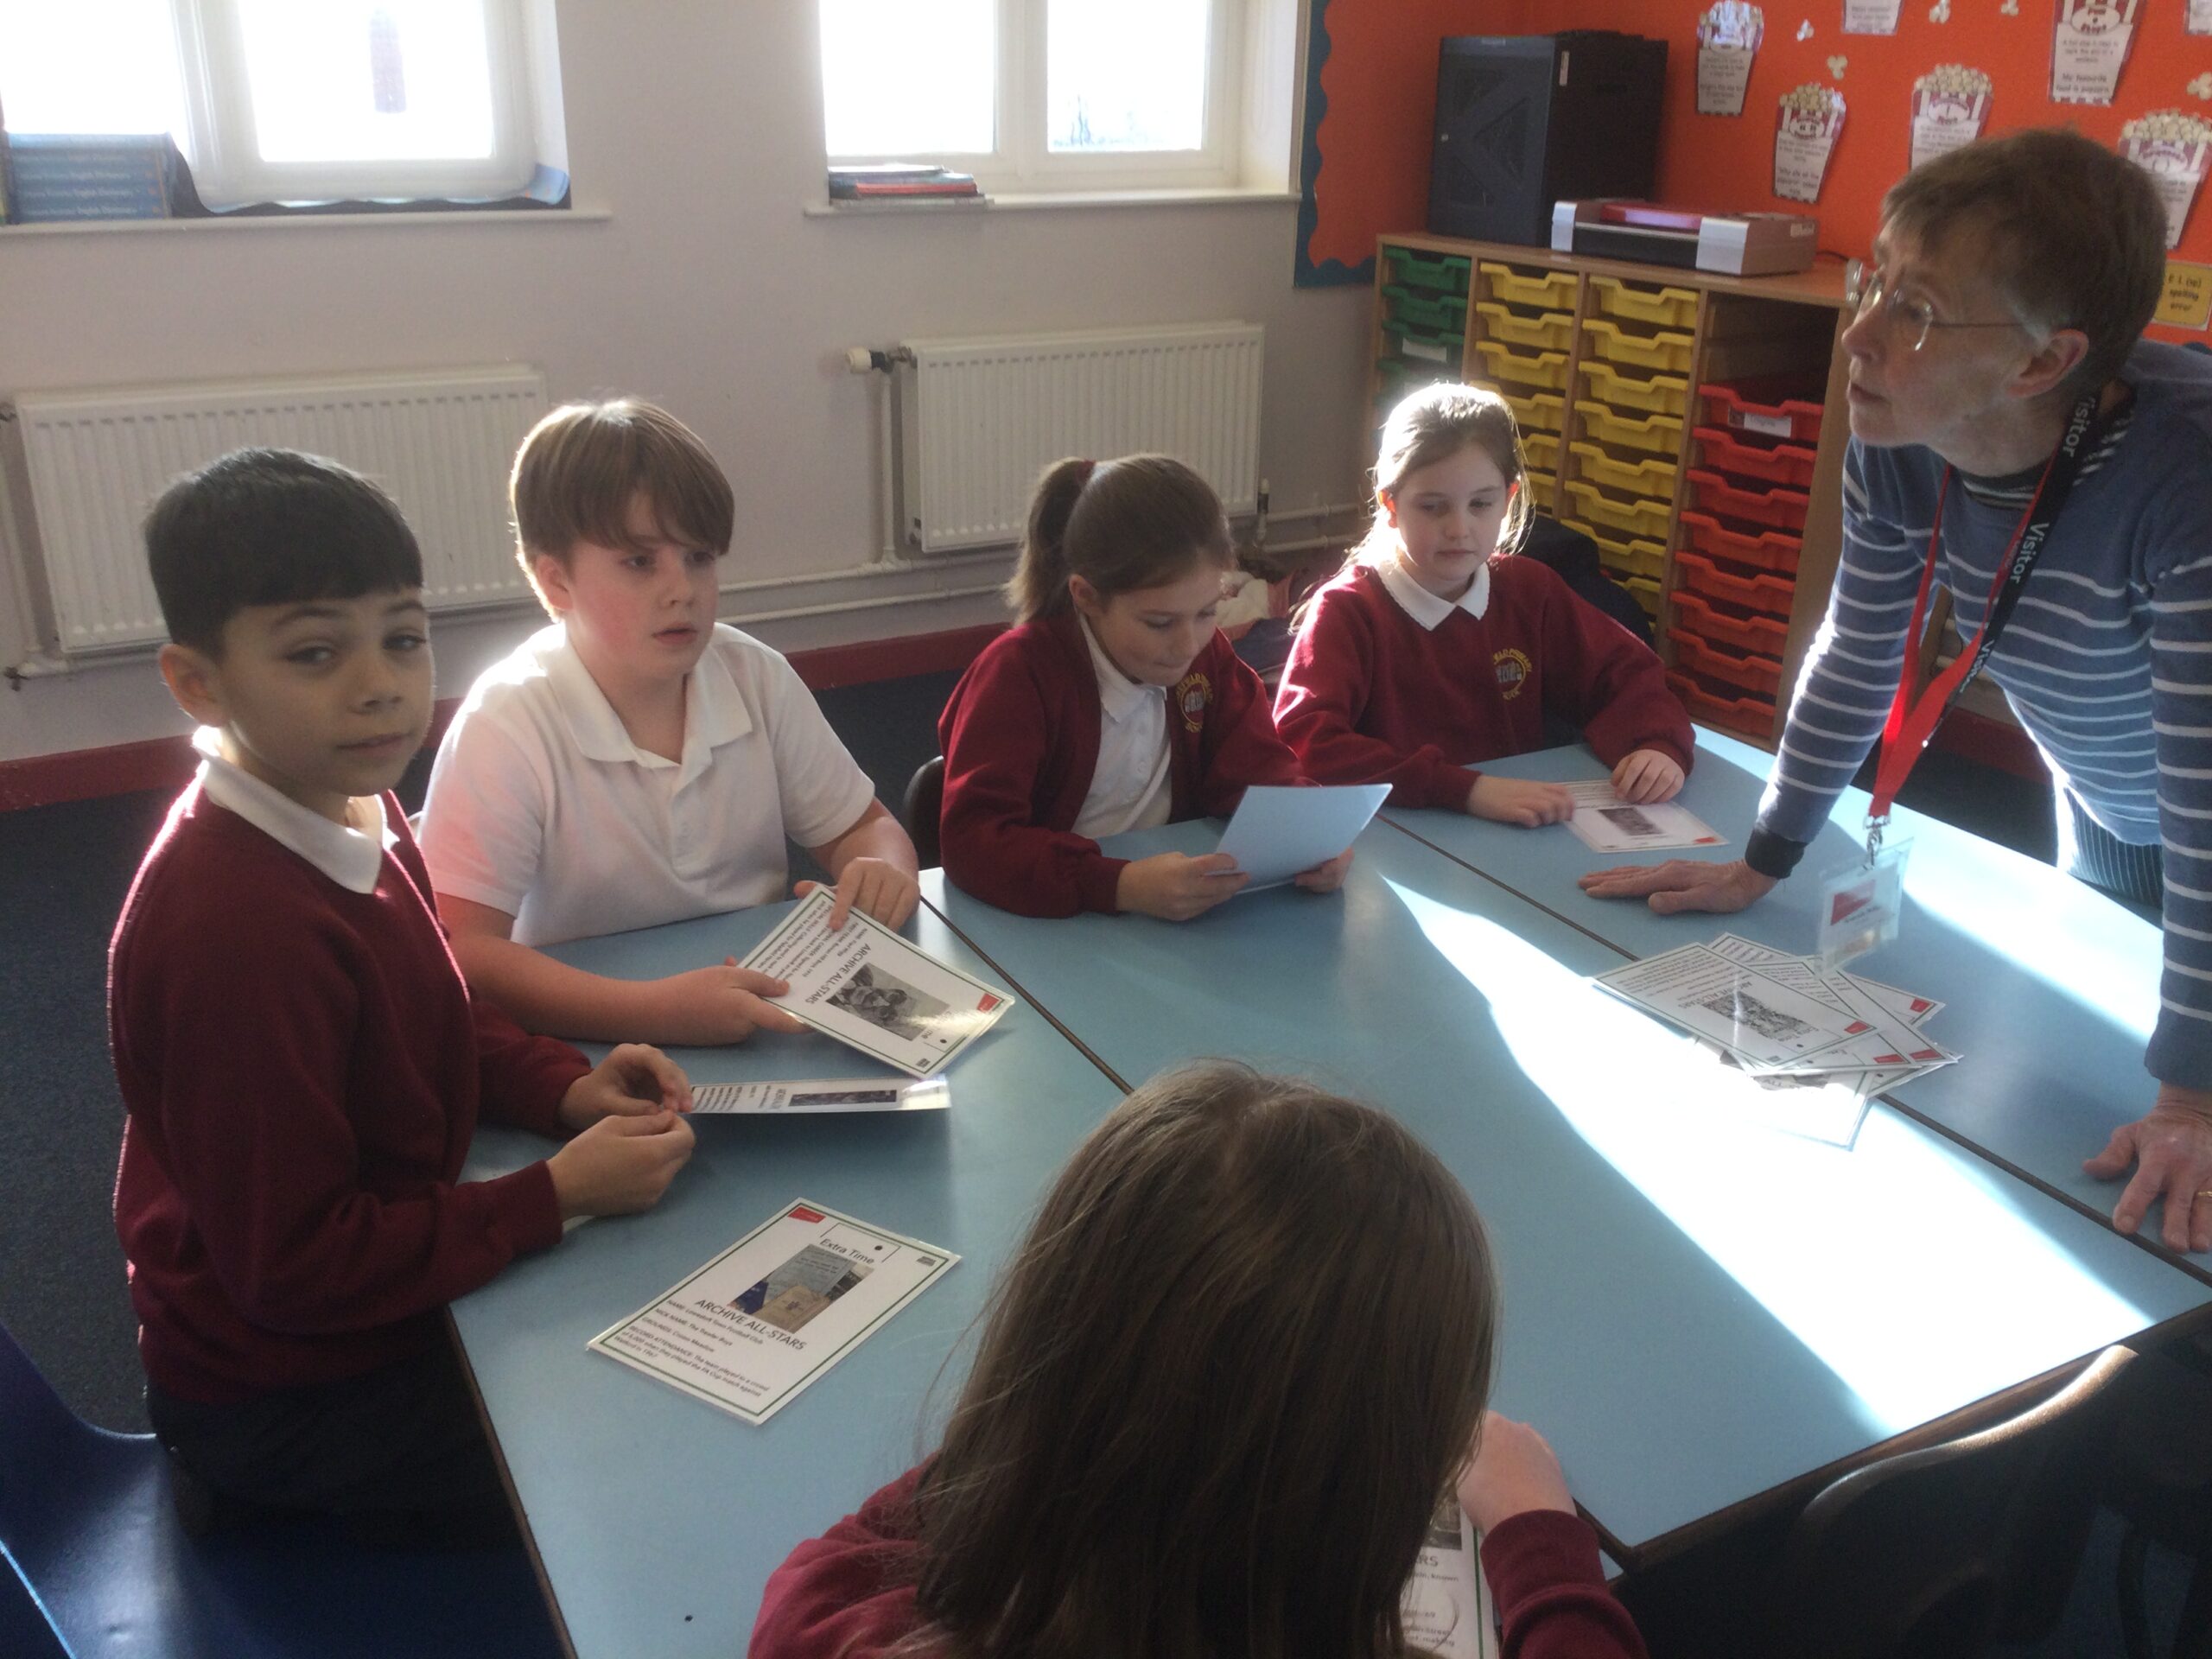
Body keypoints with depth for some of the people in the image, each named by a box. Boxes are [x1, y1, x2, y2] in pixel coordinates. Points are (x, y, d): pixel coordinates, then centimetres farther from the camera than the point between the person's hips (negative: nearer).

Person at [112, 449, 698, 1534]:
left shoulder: (356, 812, -5)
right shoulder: (237, 927, -33)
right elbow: (293, 1269, -27)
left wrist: (564, 1090, -6)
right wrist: (558, 1194, -23)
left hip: (379, 1285, 8)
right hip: (292, 1394, -8)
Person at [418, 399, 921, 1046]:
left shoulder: (757, 677, 0)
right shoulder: (506, 725, -15)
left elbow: (860, 826, 10)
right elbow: (460, 955, -22)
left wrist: (884, 870, -14)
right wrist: (657, 1010, -33)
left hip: (775, 1021, 5)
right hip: (598, 1052, -4)